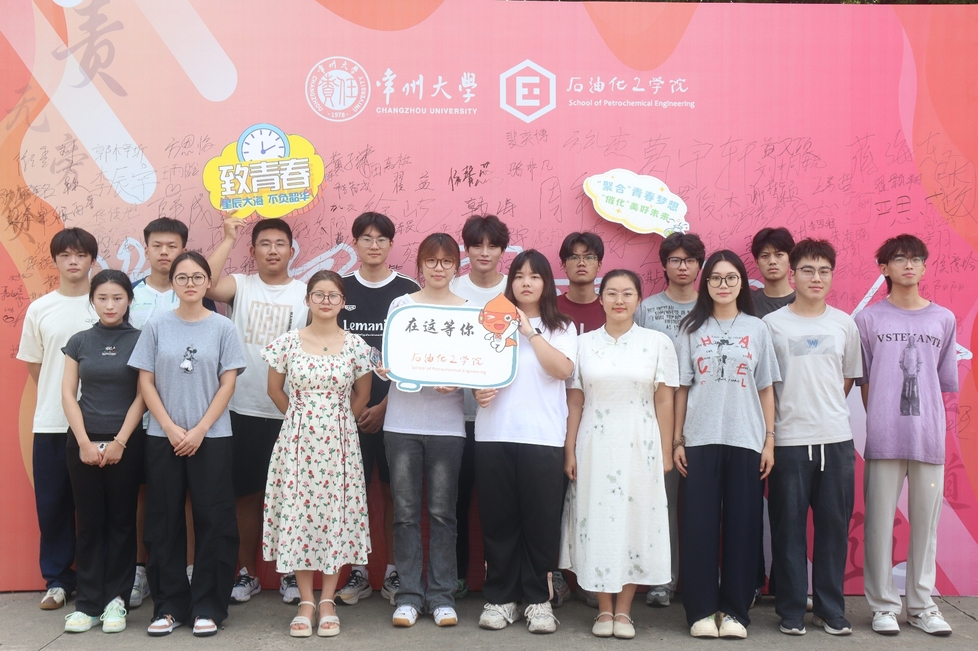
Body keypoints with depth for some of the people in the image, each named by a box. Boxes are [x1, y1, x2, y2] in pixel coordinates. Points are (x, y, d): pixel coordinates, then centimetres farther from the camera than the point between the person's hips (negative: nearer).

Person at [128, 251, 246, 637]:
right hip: (163, 437, 1)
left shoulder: (223, 328, 2)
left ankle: (208, 606, 10)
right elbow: (146, 382, 3)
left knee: (214, 520, -1)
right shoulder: (157, 327, 5)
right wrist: (171, 428, -8)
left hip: (211, 437, -1)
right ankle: (169, 605, 15)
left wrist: (199, 430, -9)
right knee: (164, 522, 4)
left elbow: (228, 384, -2)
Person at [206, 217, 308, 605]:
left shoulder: (306, 293, 4)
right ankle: (247, 573, 22)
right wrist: (229, 239, -8)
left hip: (290, 412, 0)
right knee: (246, 493, 8)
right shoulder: (240, 286, 4)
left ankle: (289, 574, 20)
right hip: (244, 409, 0)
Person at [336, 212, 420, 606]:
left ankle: (392, 572, 15)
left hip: (394, 408, -1)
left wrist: (385, 406, -9)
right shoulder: (341, 290, 7)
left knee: (394, 490, 4)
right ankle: (358, 573, 16)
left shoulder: (409, 292, 2)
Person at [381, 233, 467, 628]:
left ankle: (441, 595, 14)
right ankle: (409, 594, 13)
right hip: (403, 421, 0)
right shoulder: (401, 305, 7)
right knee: (405, 511, 3)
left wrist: (455, 382, -15)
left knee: (442, 512, 4)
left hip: (447, 423, 0)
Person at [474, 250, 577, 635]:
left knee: (541, 519, 0)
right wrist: (479, 390, -9)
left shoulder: (561, 328, 9)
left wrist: (530, 331, -10)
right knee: (498, 518, 4)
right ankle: (500, 598, 14)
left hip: (543, 437, -1)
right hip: (494, 434, 1)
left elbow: (562, 369, -8)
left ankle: (538, 600, 12)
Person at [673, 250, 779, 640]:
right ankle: (701, 610, 8)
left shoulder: (756, 329, 8)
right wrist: (677, 440, 0)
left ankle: (735, 610, 11)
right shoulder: (692, 328, 7)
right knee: (699, 525, 0)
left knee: (742, 525, 2)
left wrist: (770, 440, 1)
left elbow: (766, 389, 8)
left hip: (746, 441, 0)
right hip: (700, 440, 0)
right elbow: (681, 388, 5)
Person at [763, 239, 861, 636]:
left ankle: (830, 608, 19)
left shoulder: (844, 324, 7)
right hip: (788, 440, -2)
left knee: (834, 526, 7)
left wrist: (826, 409, 10)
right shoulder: (772, 324, -2)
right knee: (788, 528, 3)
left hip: (836, 439, 3)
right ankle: (791, 609, 15)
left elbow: (849, 377, 17)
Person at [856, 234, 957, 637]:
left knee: (926, 522, 7)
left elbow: (946, 381, 12)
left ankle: (921, 605, 20)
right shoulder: (869, 319, 4)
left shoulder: (943, 320, 9)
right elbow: (863, 381, 5)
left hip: (929, 437, 2)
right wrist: (879, 424, -2)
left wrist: (926, 421, 5)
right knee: (879, 521, 2)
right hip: (884, 437, -2)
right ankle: (883, 606, 13)